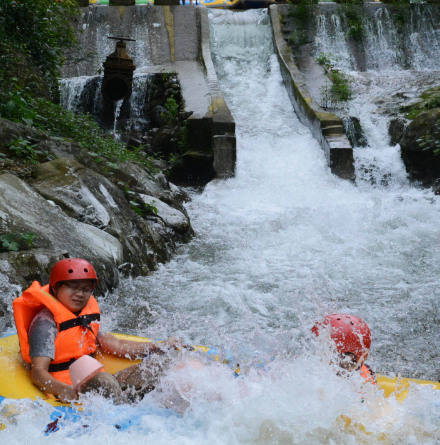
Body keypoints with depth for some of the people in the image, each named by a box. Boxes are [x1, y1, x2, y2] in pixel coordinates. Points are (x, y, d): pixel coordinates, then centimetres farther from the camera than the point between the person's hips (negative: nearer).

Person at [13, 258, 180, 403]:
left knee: (152, 370, -1)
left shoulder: (85, 318, 15)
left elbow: (116, 345, 13)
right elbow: (38, 373, -23)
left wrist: (160, 347, 5)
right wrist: (62, 390, -44)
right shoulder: (46, 322, -12)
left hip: (93, 384, 9)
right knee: (104, 379, -37)